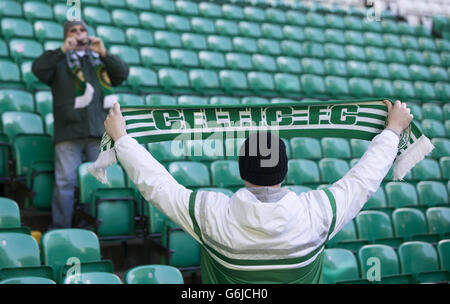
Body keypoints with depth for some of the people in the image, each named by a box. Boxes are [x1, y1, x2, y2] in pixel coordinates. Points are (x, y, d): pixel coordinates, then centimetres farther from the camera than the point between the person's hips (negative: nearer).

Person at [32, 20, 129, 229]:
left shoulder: (100, 60, 22)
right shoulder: (60, 61, 16)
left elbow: (123, 74, 7)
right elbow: (38, 69, -2)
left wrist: (104, 53, -4)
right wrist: (63, 51, -10)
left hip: (100, 133, 2)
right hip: (68, 133, -1)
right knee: (65, 181, -7)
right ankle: (59, 228, -2)